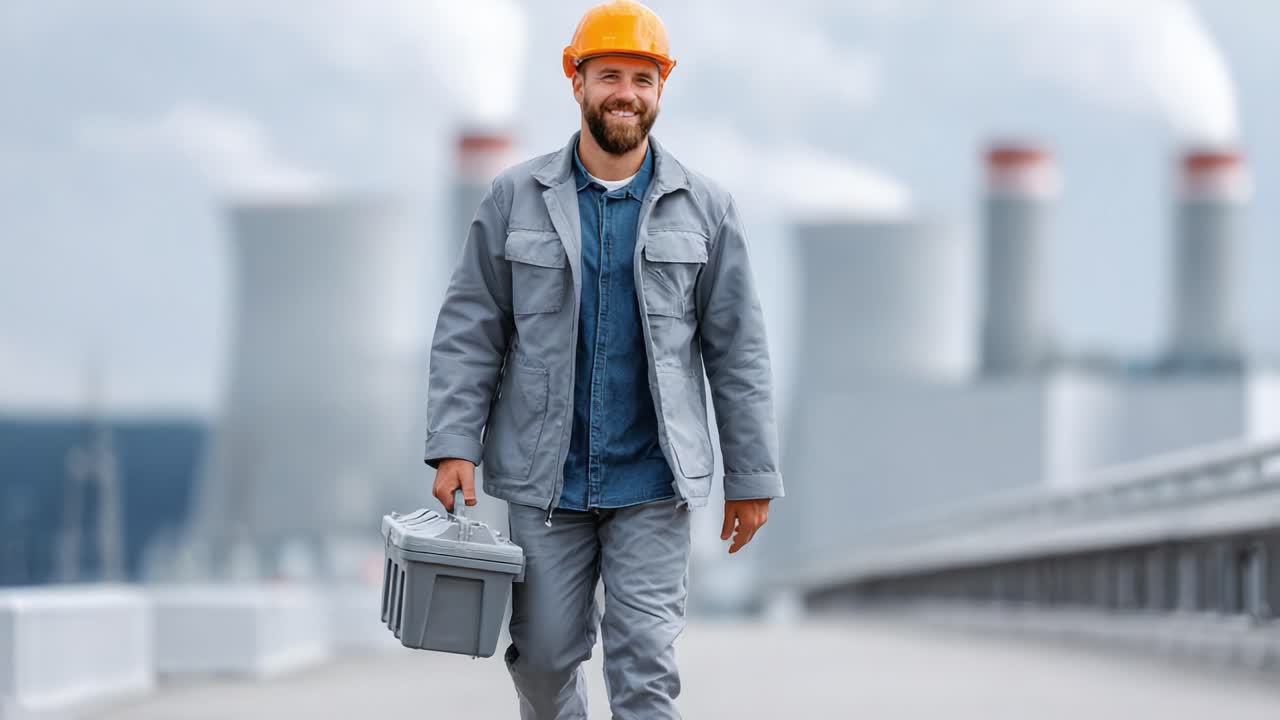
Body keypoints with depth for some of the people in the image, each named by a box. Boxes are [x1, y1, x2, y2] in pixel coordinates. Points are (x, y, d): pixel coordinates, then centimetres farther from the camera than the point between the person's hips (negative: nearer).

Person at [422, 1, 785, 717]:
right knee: (545, 655, 8)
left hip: (653, 486, -1)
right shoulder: (517, 198, 3)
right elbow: (470, 331, 3)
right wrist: (454, 447, -6)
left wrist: (752, 478, 3)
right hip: (545, 482, 1)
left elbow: (738, 351, 5)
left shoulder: (705, 209, 3)